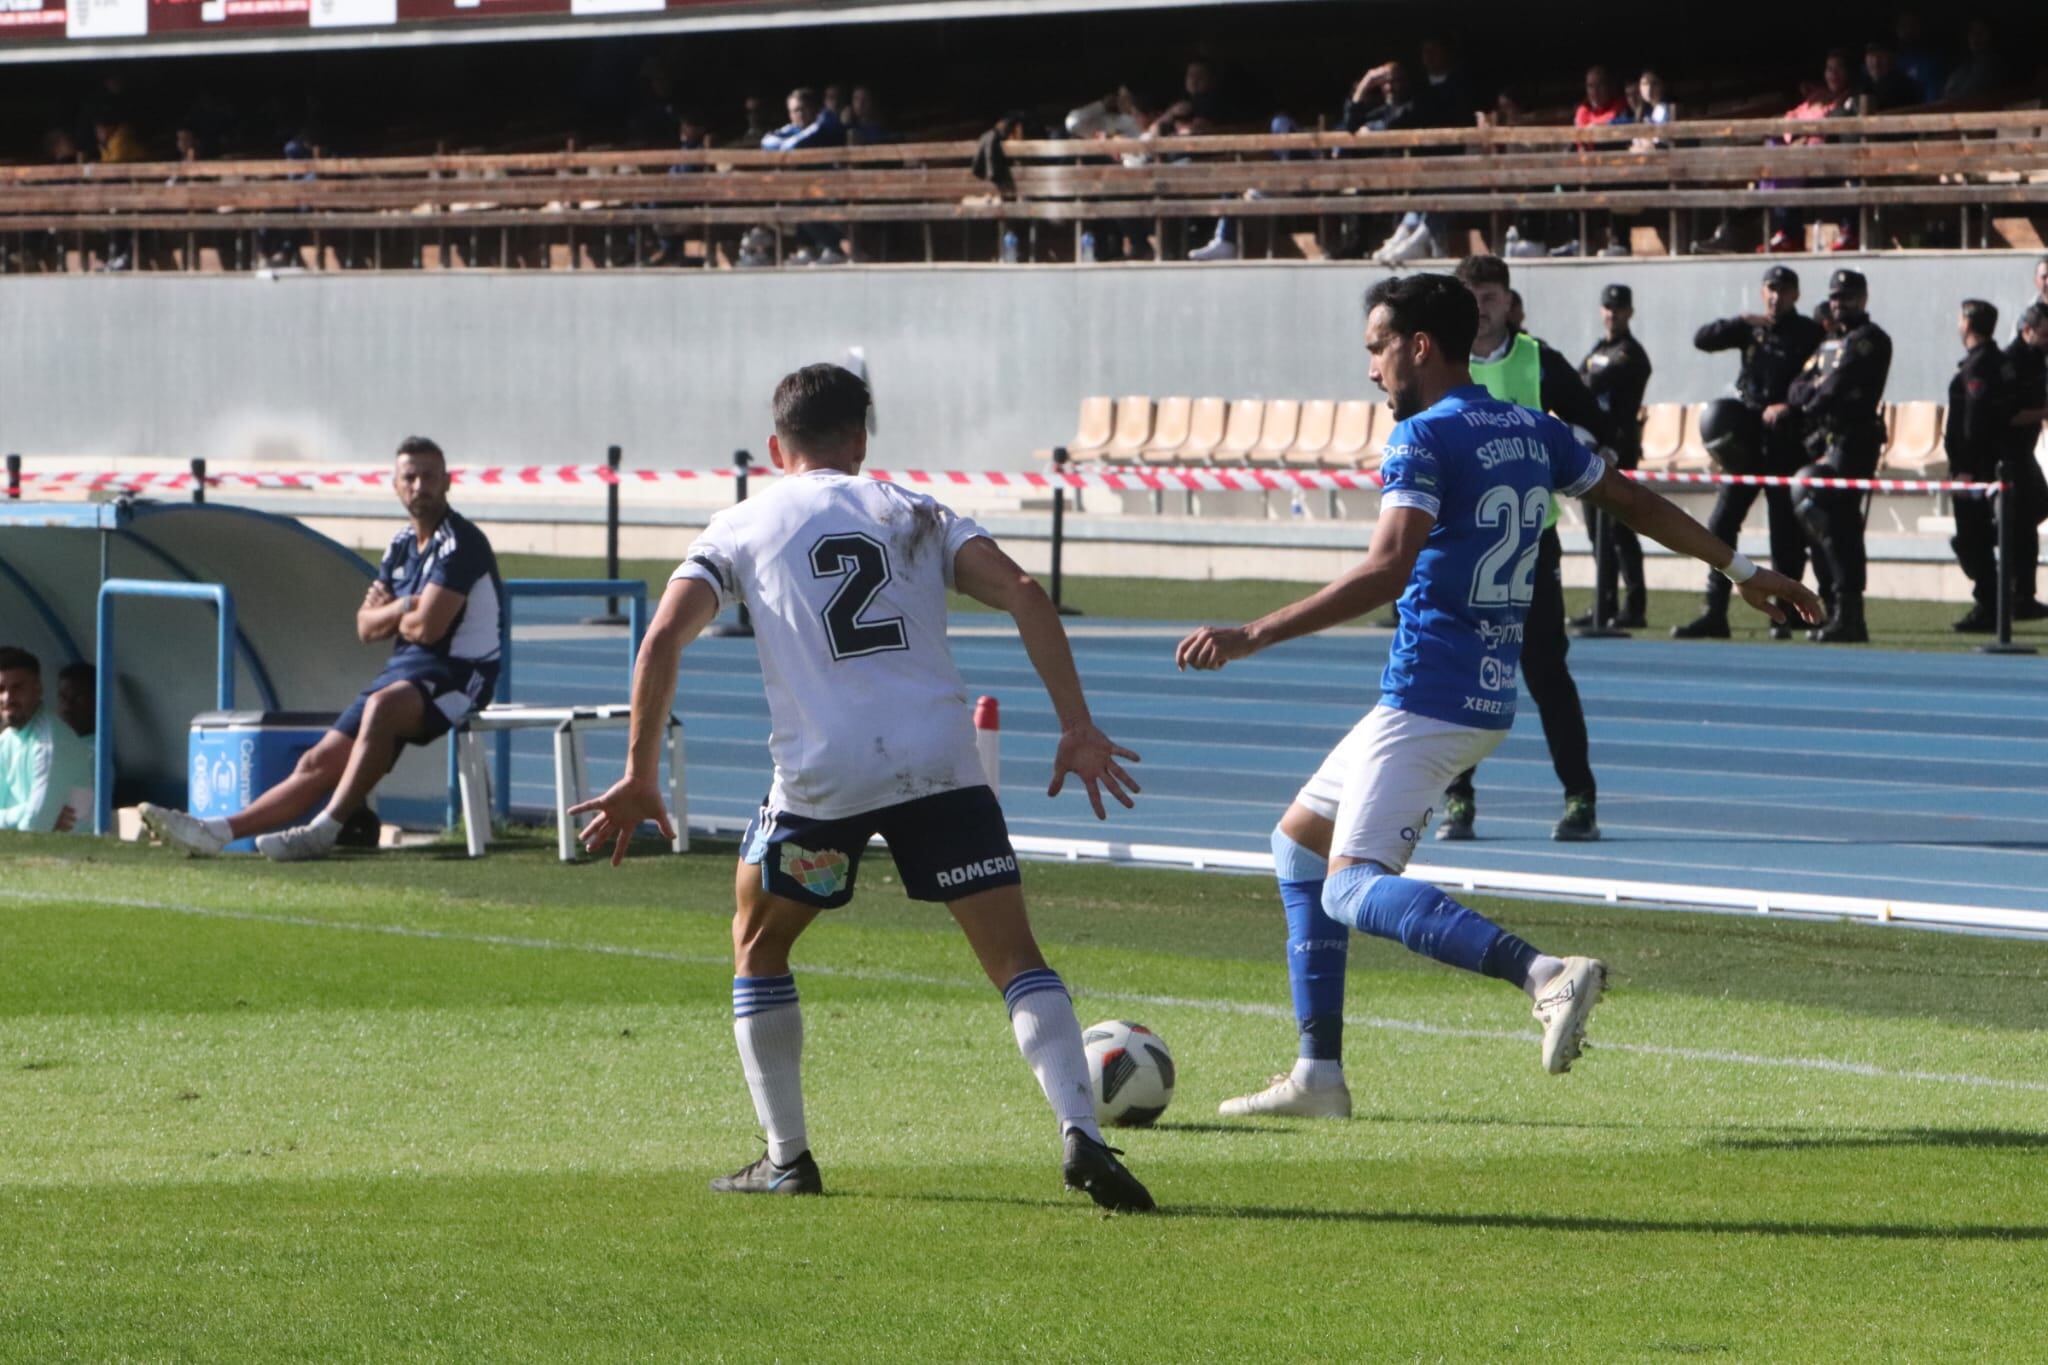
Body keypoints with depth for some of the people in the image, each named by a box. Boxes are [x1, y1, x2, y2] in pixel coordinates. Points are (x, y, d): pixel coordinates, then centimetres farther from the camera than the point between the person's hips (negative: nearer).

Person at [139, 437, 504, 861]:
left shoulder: (461, 543, -11)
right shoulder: (403, 544, 16)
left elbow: (427, 627, -20)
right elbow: (367, 627, 15)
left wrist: (387, 611, 2)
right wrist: (403, 608, -7)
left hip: (458, 673, -8)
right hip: (406, 668, 8)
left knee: (382, 706, -38)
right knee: (320, 763, 0)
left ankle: (323, 831, -43)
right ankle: (217, 830, -7)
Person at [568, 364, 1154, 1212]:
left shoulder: (740, 529, 16)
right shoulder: (914, 514, 18)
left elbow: (663, 639, 2)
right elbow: (1021, 594, 3)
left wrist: (640, 778, 5)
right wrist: (1078, 729, 2)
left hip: (823, 774, -1)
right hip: (939, 759, 1)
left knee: (758, 947, 22)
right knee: (1015, 958, 2)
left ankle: (787, 1158, 18)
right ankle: (1081, 1135, -17)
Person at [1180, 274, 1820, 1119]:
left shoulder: (1425, 438, -13)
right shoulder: (1531, 432, 13)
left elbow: (1385, 573, -25)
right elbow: (1635, 503, 23)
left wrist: (1251, 638, -28)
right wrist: (1742, 572, 36)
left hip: (1427, 696, -10)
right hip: (1490, 696, 10)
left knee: (1353, 889, -15)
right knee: (1299, 841, 19)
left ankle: (1544, 974, -33)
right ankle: (1318, 1074, 15)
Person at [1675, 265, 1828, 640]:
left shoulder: (1810, 334, 0)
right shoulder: (1752, 329, 12)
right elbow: (1703, 339, 3)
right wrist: (1739, 321, -12)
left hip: (1789, 445, -4)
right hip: (1747, 440, 4)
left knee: (1786, 532, 0)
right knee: (1721, 523, 0)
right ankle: (1715, 613, 3)